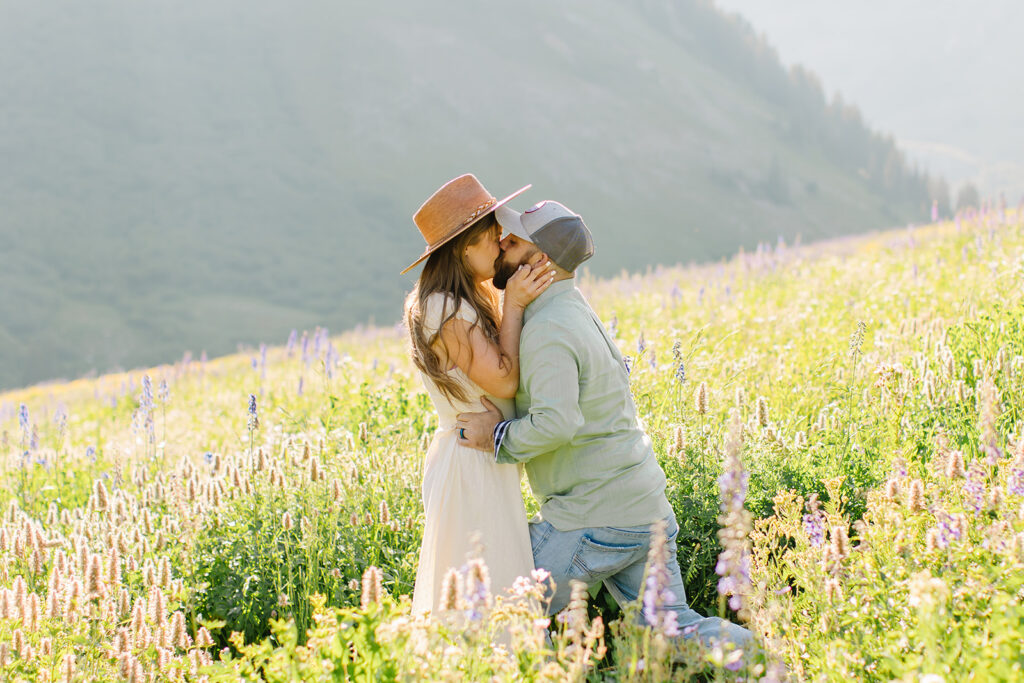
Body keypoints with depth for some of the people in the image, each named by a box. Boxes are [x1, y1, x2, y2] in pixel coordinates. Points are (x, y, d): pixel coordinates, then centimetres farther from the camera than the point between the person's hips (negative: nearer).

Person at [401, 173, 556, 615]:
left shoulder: (471, 300, 13)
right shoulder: (447, 312, -18)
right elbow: (504, 381, -18)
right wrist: (513, 306, -14)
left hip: (482, 459, 10)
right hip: (473, 466, -10)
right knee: (489, 596, -7)